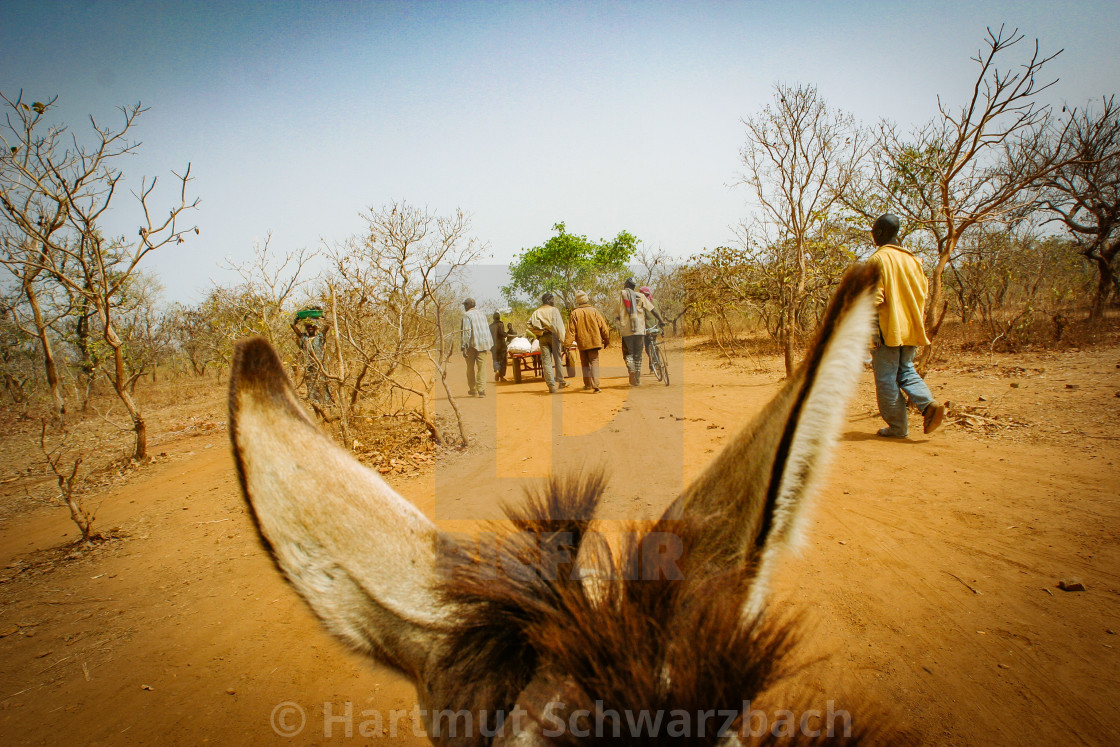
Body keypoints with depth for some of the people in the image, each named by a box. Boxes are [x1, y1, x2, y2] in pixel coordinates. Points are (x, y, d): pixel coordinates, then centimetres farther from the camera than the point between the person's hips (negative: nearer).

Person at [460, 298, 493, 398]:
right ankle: (481, 390, -8)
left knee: (471, 368, 9)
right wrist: (488, 345, 22)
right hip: (483, 344, 5)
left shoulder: (467, 315, -6)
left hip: (472, 344, -5)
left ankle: (473, 390, 16)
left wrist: (463, 347, -16)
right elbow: (487, 329, 17)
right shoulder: (481, 314, 15)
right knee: (482, 367, 1)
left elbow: (467, 332, -15)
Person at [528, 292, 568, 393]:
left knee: (546, 362, 1)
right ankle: (560, 382, 18)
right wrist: (562, 338, -7)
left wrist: (539, 332, 3)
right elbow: (559, 325, -7)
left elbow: (530, 325, -6)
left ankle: (551, 386, -3)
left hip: (543, 338, 2)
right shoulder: (554, 310, -1)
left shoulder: (537, 312, 7)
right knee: (557, 359, 10)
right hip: (553, 335, -2)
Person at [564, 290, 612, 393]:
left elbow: (571, 330, -6)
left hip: (582, 343, 1)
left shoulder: (574, 313, -4)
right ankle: (595, 386, -14)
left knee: (585, 364, 16)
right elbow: (603, 327, 1)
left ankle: (587, 384, 25)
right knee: (594, 363, -1)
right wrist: (606, 340, 11)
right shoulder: (594, 311, -3)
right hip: (594, 341, -1)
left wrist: (567, 345, -4)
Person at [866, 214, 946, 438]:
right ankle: (929, 404, -3)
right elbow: (923, 292, 16)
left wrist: (871, 330, -16)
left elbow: (874, 297, -17)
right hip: (910, 330, 7)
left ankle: (898, 426, 5)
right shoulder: (912, 259, 13)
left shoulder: (878, 259, -10)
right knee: (906, 371, 20)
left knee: (886, 379, 1)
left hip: (888, 330, -7)